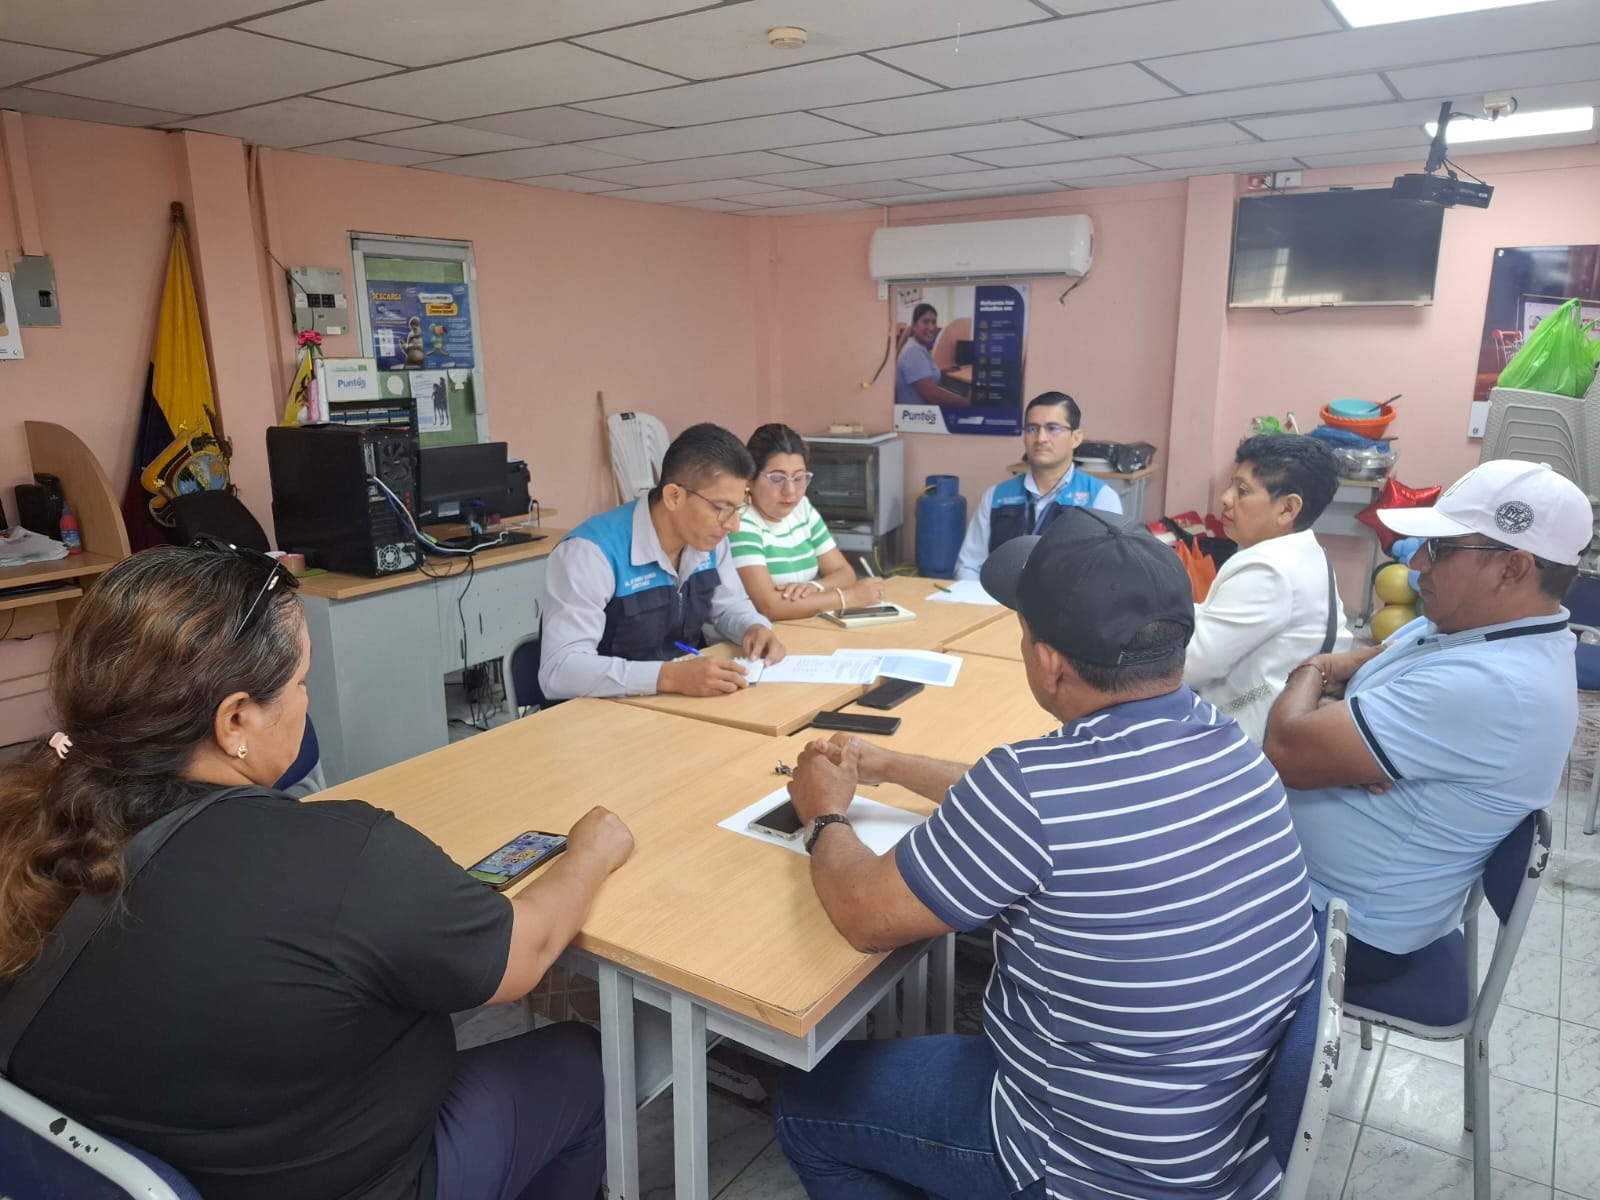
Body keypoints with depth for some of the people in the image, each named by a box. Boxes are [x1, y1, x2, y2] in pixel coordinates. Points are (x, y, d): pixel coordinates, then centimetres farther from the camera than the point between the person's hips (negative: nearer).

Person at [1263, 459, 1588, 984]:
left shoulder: (1488, 686, -31)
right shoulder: (1467, 627, 1)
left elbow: (1288, 750, -33)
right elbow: (1365, 662, 13)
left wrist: (1310, 678, -10)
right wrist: (1330, 669, -13)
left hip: (1340, 925, -8)